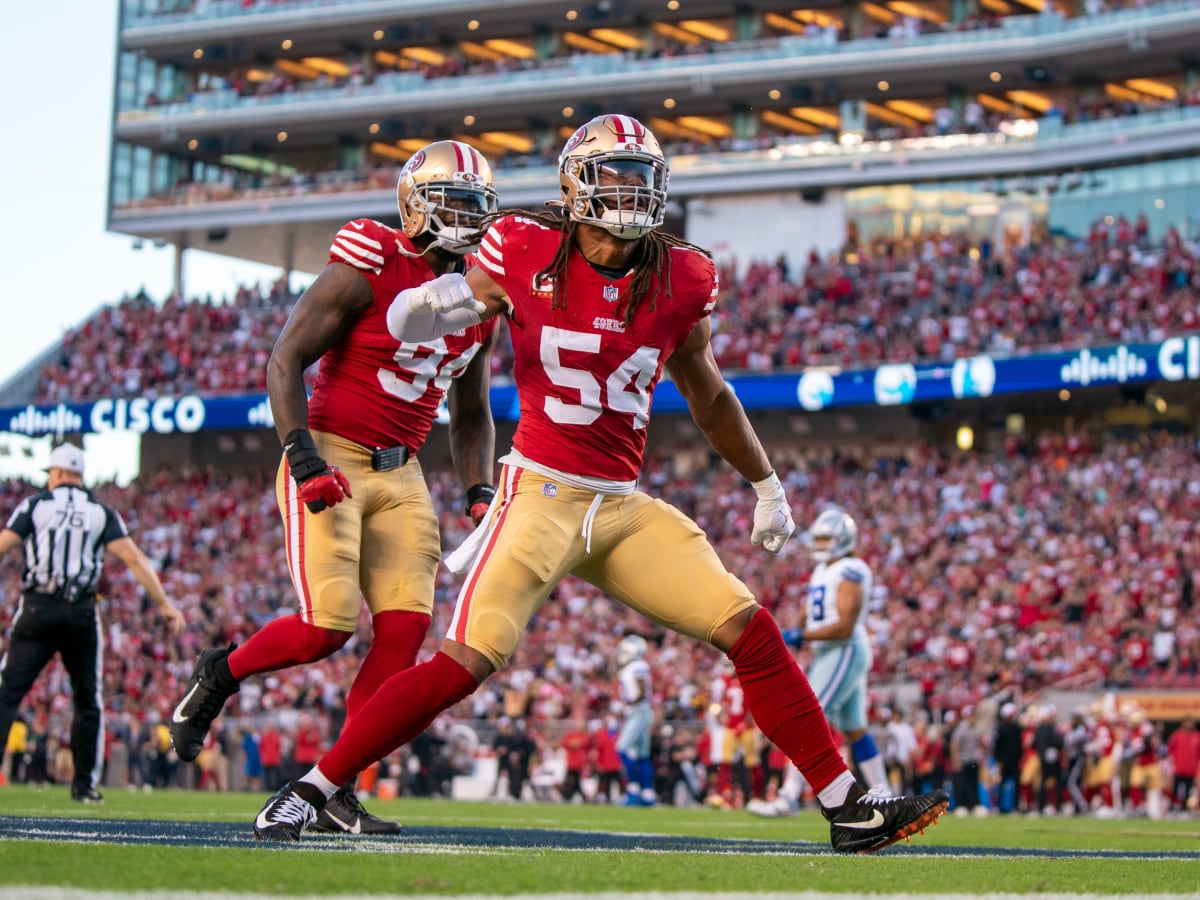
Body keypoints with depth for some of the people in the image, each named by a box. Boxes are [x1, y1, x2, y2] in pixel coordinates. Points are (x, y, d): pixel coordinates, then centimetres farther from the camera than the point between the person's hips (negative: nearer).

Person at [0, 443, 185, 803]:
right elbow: (134, 559, -1)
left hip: (37, 608, -1)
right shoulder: (101, 513, 7)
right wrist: (164, 605, 1)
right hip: (81, 613, 1)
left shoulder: (34, 505, 4)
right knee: (88, 699, 12)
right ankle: (84, 785, 11)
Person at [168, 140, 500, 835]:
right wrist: (304, 456, -21)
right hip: (330, 459, -6)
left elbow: (471, 416, 20)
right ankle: (221, 673, 16)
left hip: (400, 476, 6)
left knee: (405, 626, -9)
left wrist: (480, 493, 6)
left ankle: (336, 788, -1)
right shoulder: (369, 269, -11)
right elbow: (285, 363, -11)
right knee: (329, 625, -15)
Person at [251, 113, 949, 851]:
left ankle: (849, 809, 7)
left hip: (624, 507, 5)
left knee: (753, 632, -1)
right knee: (466, 663, -17)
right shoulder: (527, 253, -6)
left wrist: (766, 486, 27)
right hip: (541, 494, -4)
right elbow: (409, 325, 4)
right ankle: (307, 792, -6)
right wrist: (434, 305, -20)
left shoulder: (679, 280, 3)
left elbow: (708, 394, 20)